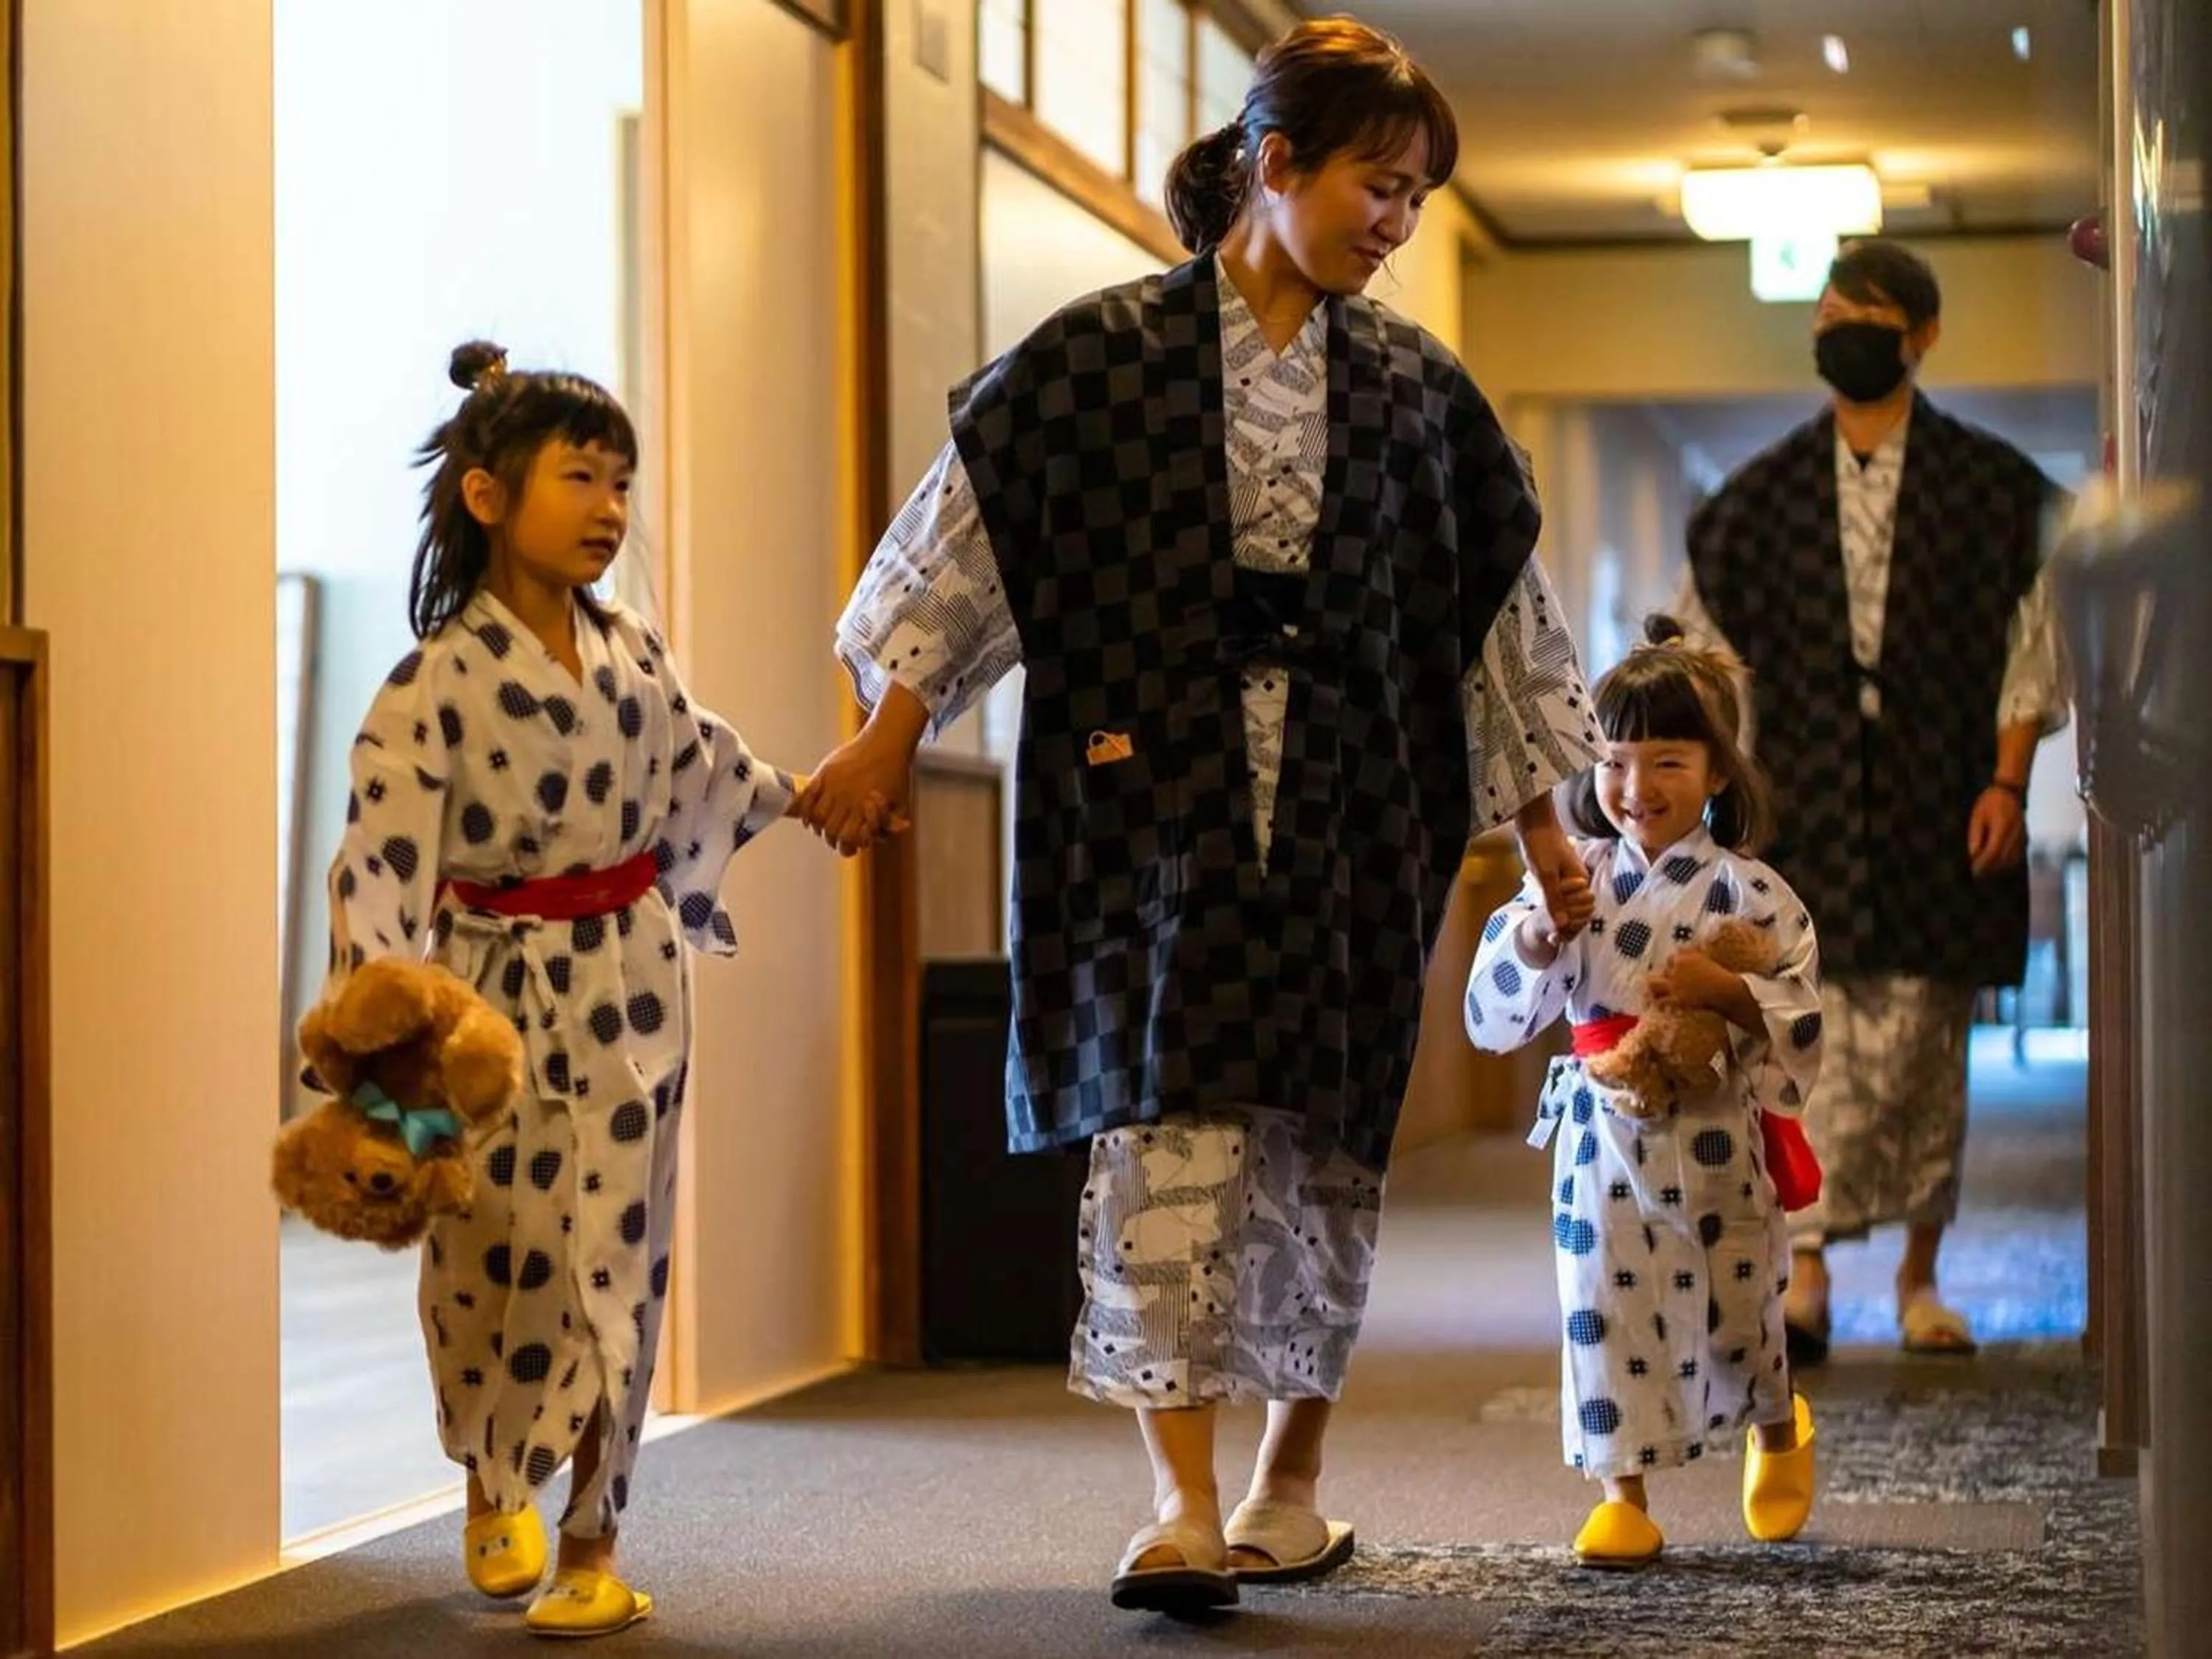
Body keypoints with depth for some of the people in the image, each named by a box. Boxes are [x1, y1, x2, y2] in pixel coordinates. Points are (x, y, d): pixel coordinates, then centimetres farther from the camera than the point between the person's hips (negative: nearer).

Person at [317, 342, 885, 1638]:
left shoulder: (634, 655, 2)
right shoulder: (436, 684, -14)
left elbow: (701, 765, 23)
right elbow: (382, 863, -19)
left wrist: (805, 797, 38)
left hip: (627, 986, 3)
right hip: (494, 988, -3)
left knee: (613, 1255, -1)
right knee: (489, 1260, 5)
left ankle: (592, 1539, 8)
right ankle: (493, 1490, 32)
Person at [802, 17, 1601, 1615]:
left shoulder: (1414, 388, 9)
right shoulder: (1109, 352, -1)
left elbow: (1495, 597, 15)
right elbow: (980, 522, 1)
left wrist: (1539, 816, 17)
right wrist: (889, 736, -2)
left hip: (1347, 806, 3)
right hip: (1159, 789, -3)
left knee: (1323, 1136, 5)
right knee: (1174, 1112, -14)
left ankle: (1292, 1483, 20)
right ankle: (1184, 1502, -16)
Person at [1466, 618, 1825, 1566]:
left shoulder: (1747, 892, -5)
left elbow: (1802, 1017, -7)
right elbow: (1494, 1015, 0)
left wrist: (1728, 992, -23)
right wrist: (1538, 936, -17)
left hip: (1716, 1141, -2)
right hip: (1603, 1138, 2)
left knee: (1732, 1312, 9)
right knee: (1605, 1309, 0)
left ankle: (1779, 1429, 41)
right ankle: (1624, 1495, 10)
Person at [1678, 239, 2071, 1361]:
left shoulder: (1990, 488, 6)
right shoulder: (1766, 495, 11)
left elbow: (2033, 644, 2)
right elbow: (1713, 650, 13)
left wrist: (2007, 781, -7)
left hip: (1939, 804, -1)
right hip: (1810, 799, 1)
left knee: (1925, 1040, 3)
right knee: (1818, 1036, -9)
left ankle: (1919, 1276, 13)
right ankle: (1807, 1269, -11)